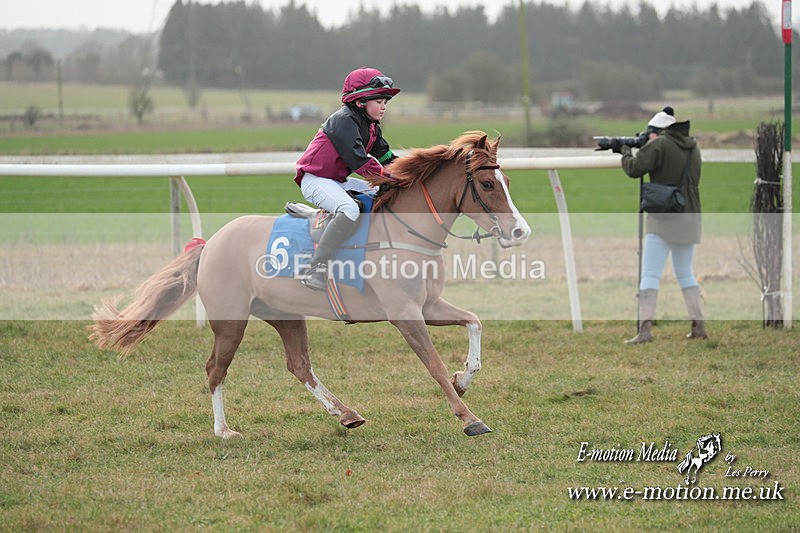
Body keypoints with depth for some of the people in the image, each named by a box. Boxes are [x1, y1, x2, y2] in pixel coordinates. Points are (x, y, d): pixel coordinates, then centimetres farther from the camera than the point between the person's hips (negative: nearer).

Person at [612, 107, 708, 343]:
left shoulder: (660, 145, -10)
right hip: (689, 218, 7)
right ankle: (699, 326, 15)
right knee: (685, 273, 18)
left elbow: (634, 168, -14)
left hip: (664, 219, -7)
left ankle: (645, 329, -16)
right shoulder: (693, 148, 12)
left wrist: (625, 151, 7)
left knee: (650, 273, -7)